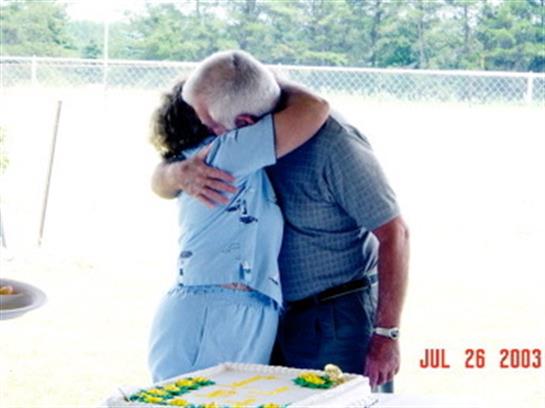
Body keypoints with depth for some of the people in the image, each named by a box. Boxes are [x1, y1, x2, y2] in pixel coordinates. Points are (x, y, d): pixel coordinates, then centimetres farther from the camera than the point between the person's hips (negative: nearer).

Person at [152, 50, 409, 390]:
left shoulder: (333, 143, -24)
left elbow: (394, 233, -19)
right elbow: (160, 183, 2)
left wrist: (387, 334, -18)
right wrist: (181, 173, -24)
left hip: (339, 320, -7)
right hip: (280, 316, 7)